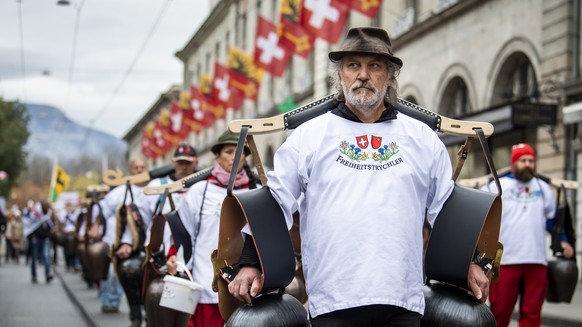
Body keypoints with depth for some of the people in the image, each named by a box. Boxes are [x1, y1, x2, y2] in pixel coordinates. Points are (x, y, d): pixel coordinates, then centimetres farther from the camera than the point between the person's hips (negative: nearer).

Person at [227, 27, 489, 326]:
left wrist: (470, 261, 15)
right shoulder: (308, 136, 8)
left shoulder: (422, 138, 13)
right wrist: (250, 263, 1)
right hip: (332, 302, -1)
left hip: (403, 302, 2)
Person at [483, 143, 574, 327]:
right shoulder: (495, 187, 7)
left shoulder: (543, 188, 18)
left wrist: (562, 241, 15)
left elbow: (552, 218, 28)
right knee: (500, 312, -2)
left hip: (536, 260, 3)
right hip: (504, 260, -3)